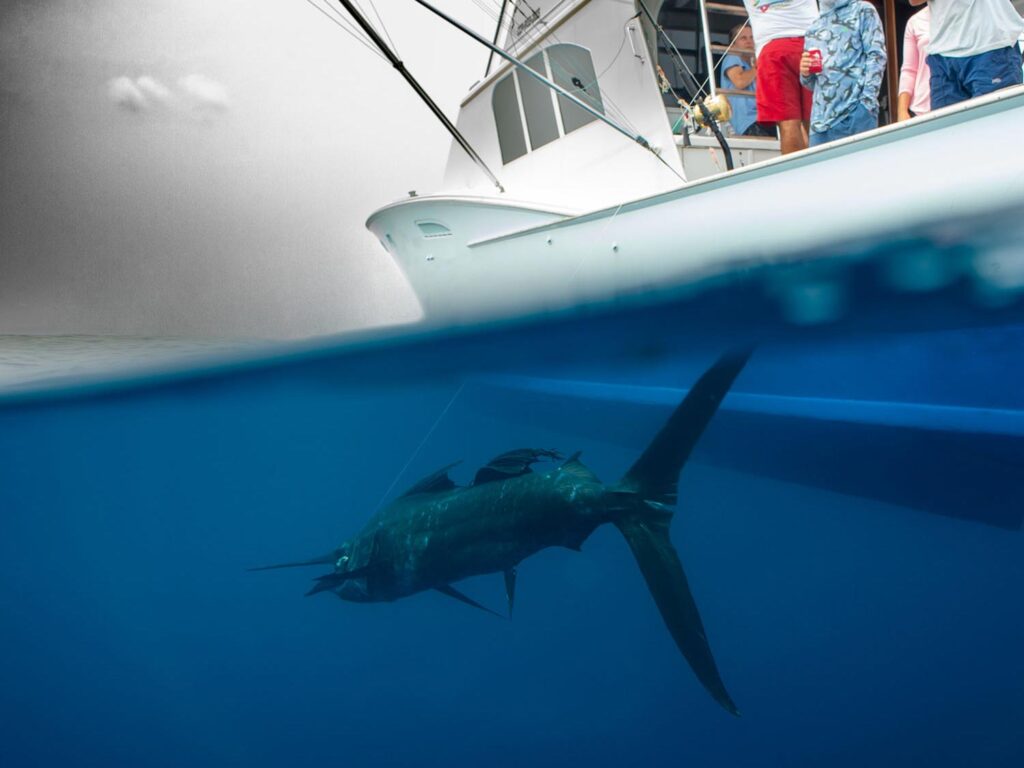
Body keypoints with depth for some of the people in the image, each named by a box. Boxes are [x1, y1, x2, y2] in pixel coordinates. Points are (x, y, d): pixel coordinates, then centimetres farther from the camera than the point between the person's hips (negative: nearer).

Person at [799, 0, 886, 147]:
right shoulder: (813, 29, 26)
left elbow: (876, 56, 1)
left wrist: (866, 102, -12)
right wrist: (805, 74, 2)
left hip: (855, 112, -4)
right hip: (820, 118, 4)